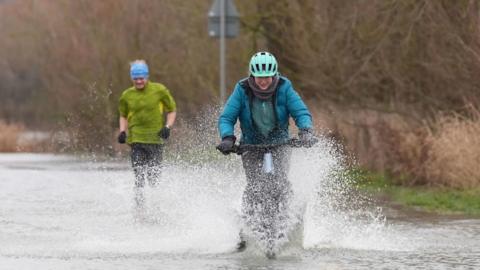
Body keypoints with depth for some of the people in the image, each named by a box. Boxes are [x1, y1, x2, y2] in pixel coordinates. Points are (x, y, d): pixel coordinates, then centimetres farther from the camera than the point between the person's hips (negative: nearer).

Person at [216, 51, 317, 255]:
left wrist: (306, 131, -34)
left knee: (278, 181, -22)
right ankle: (248, 227, -12)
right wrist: (227, 138, -30)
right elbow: (226, 118, -12)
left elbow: (302, 112, -15)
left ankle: (280, 222, -16)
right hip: (251, 146, 0)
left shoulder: (284, 89, -11)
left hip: (279, 144, 0)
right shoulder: (242, 91, -11)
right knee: (254, 186, -17)